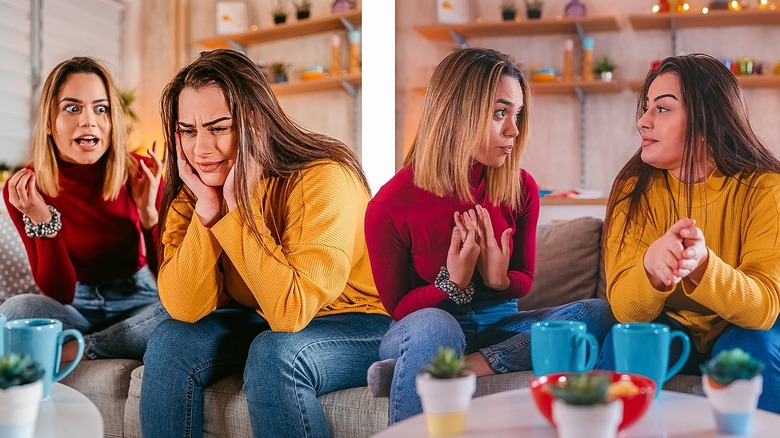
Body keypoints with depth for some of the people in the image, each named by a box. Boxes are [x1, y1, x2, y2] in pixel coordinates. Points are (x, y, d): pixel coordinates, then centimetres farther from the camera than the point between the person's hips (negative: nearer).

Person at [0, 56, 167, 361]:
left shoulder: (142, 173, -10)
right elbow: (58, 295, -11)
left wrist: (148, 211, -22)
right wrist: (43, 222, -24)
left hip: (136, 300, 1)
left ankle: (70, 352, -18)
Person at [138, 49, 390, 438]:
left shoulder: (322, 179, -26)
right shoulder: (191, 190, -7)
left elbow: (291, 310, -32)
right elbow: (184, 310, -15)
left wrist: (239, 204, -30)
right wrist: (206, 207, -24)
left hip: (360, 322, -5)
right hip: (258, 321, 6)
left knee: (274, 353, -32)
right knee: (171, 342, -15)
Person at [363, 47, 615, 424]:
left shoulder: (520, 189, -5)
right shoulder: (390, 207, -14)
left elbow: (524, 281, 8)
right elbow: (398, 308, -4)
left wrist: (500, 280, -18)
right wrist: (453, 282, -25)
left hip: (497, 326, 5)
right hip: (423, 332, -4)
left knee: (598, 313, -20)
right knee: (434, 326, -40)